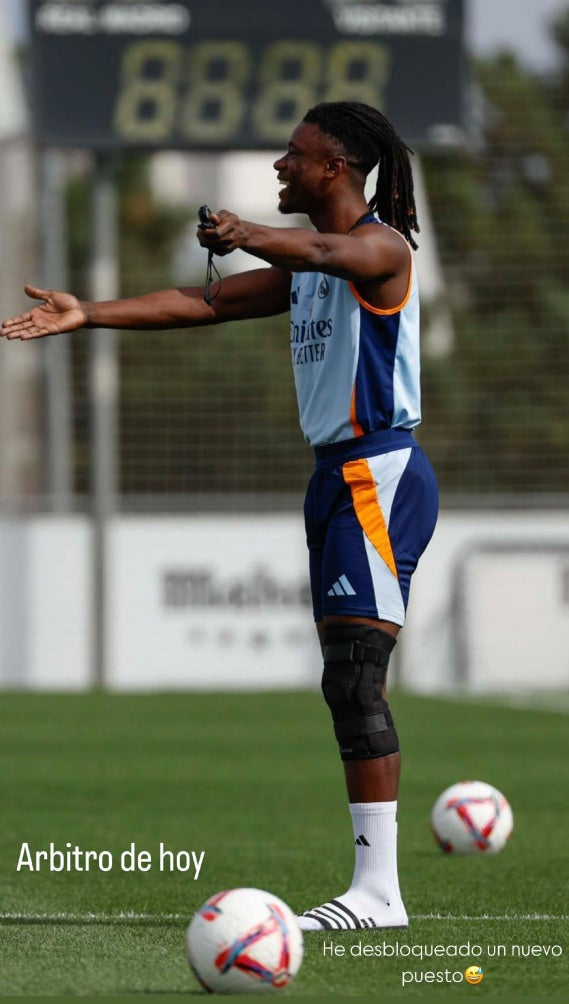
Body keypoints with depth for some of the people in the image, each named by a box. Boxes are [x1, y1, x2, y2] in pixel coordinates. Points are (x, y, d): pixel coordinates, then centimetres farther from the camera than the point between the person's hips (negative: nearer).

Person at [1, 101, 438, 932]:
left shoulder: (383, 247, -9)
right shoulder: (301, 265, 18)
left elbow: (330, 254, -31)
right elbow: (204, 303, 16)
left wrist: (248, 235, -45)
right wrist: (90, 314, 9)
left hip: (380, 475, -10)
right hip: (339, 479, 10)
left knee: (354, 677, -16)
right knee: (351, 685, 6)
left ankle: (378, 888, -19)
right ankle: (376, 885, 7)